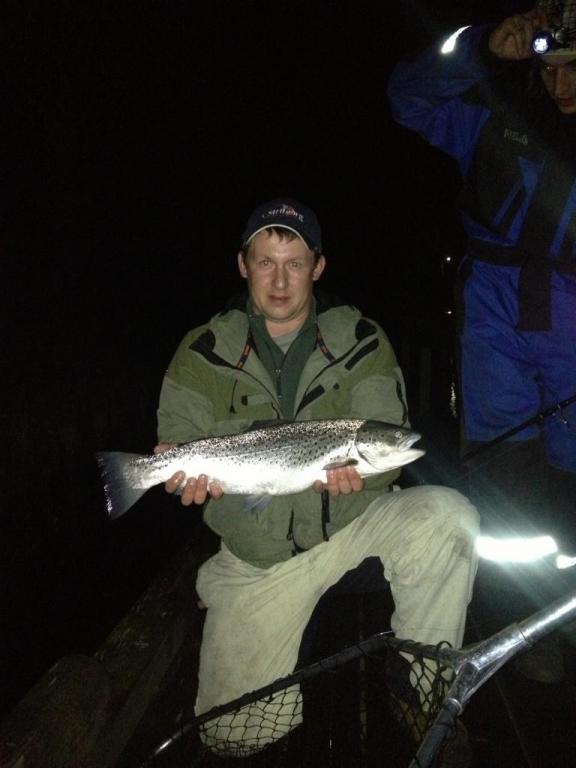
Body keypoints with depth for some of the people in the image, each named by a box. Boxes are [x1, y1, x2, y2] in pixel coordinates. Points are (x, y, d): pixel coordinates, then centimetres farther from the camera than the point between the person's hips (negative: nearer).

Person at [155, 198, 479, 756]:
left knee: (447, 516, -28)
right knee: (236, 734, -2)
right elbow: (177, 446, -3)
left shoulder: (361, 342, -3)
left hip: (352, 521, 1)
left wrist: (357, 469, -32)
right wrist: (192, 475, -27)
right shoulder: (204, 352, -3)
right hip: (257, 553, 0)